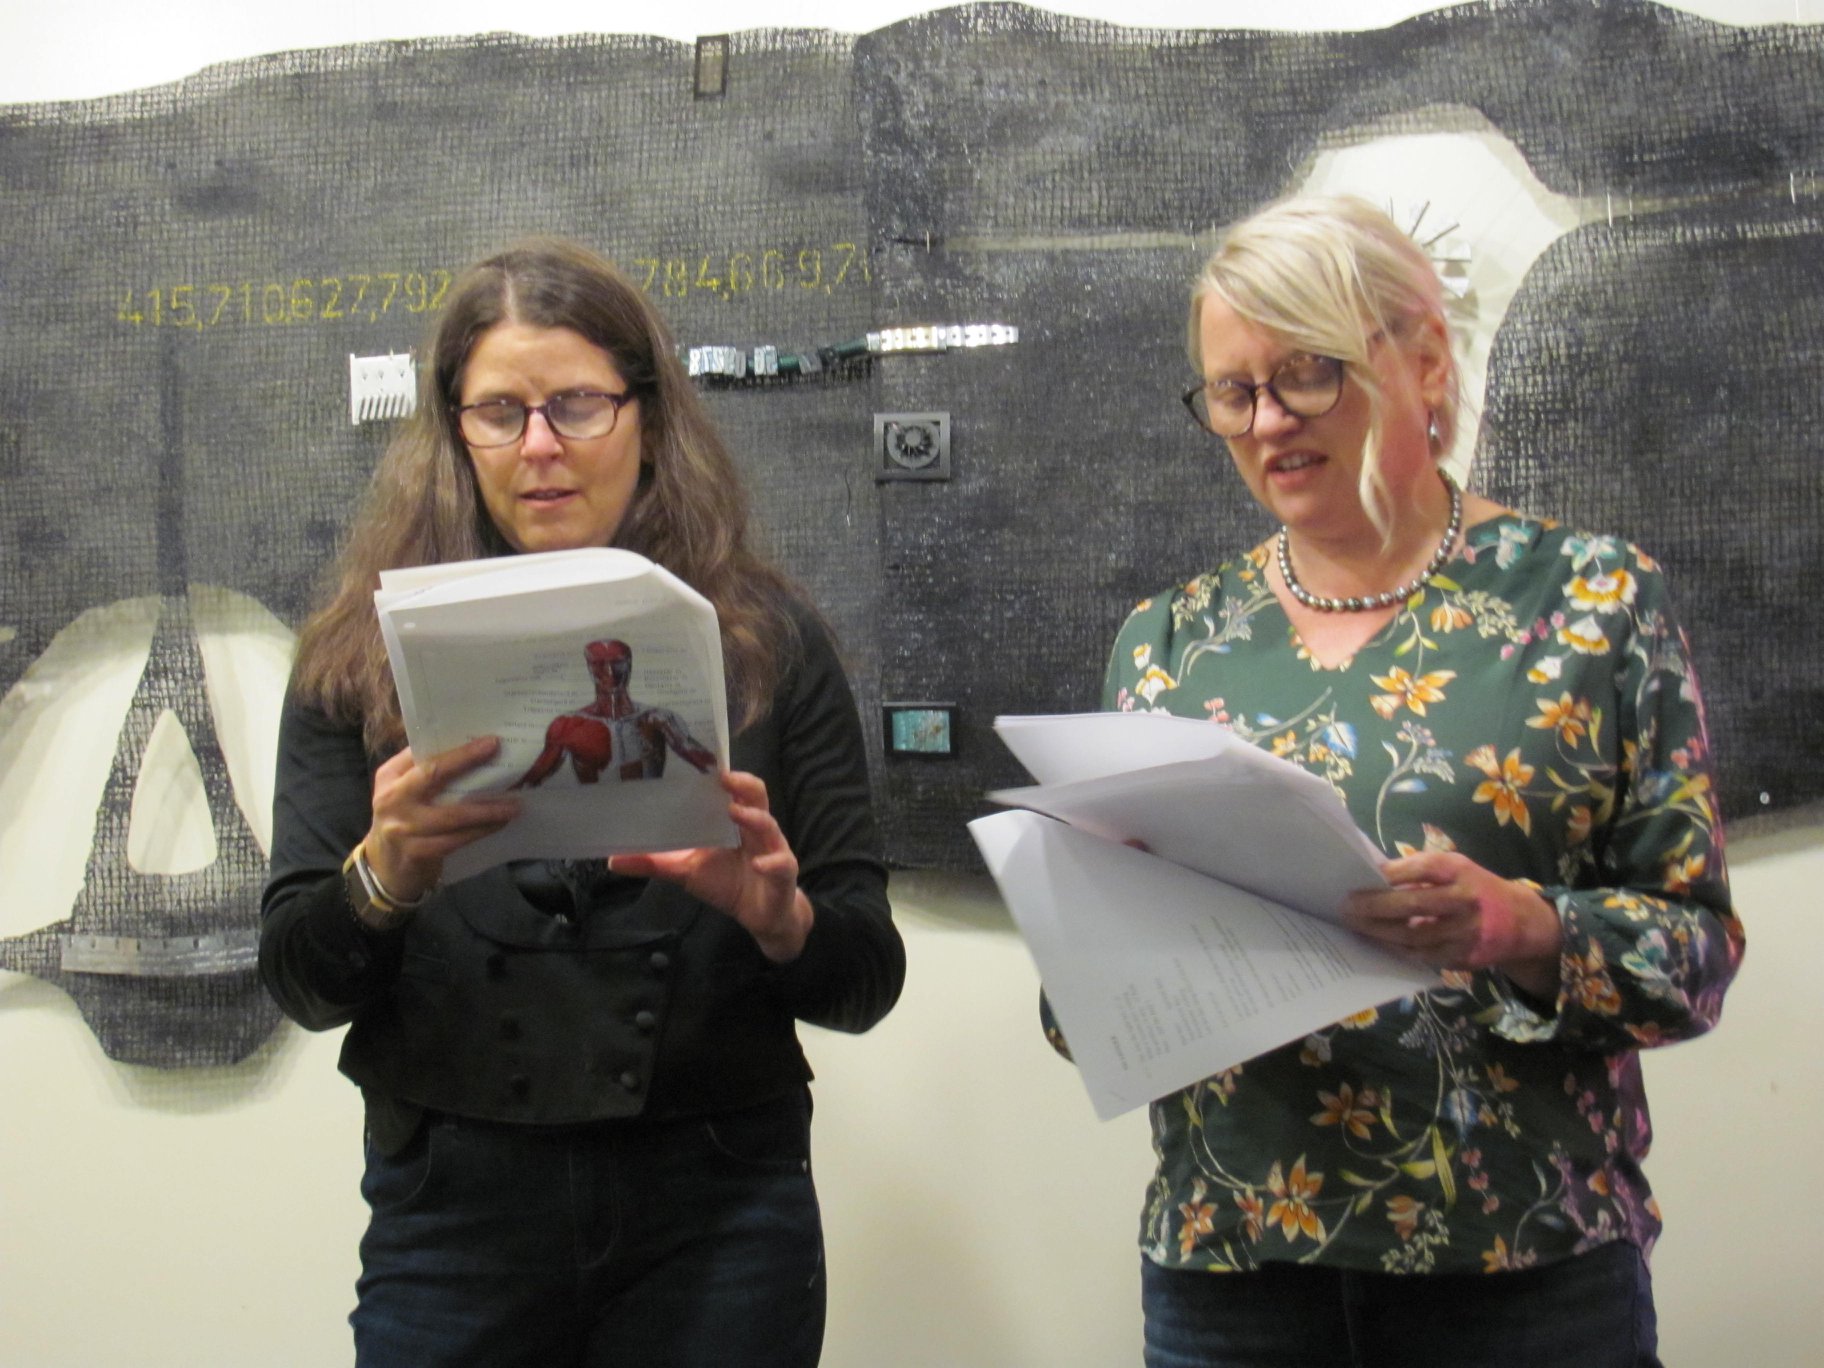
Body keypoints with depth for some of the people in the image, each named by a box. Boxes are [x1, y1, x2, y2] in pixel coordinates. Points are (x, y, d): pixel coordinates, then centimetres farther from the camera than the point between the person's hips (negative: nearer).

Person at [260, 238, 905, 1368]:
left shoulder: (766, 639, 2)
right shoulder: (365, 655, 3)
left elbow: (867, 983, 2)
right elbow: (301, 984, -2)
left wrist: (782, 918, -19)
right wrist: (380, 878, -22)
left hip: (716, 1217, 0)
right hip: (452, 1202, 0)